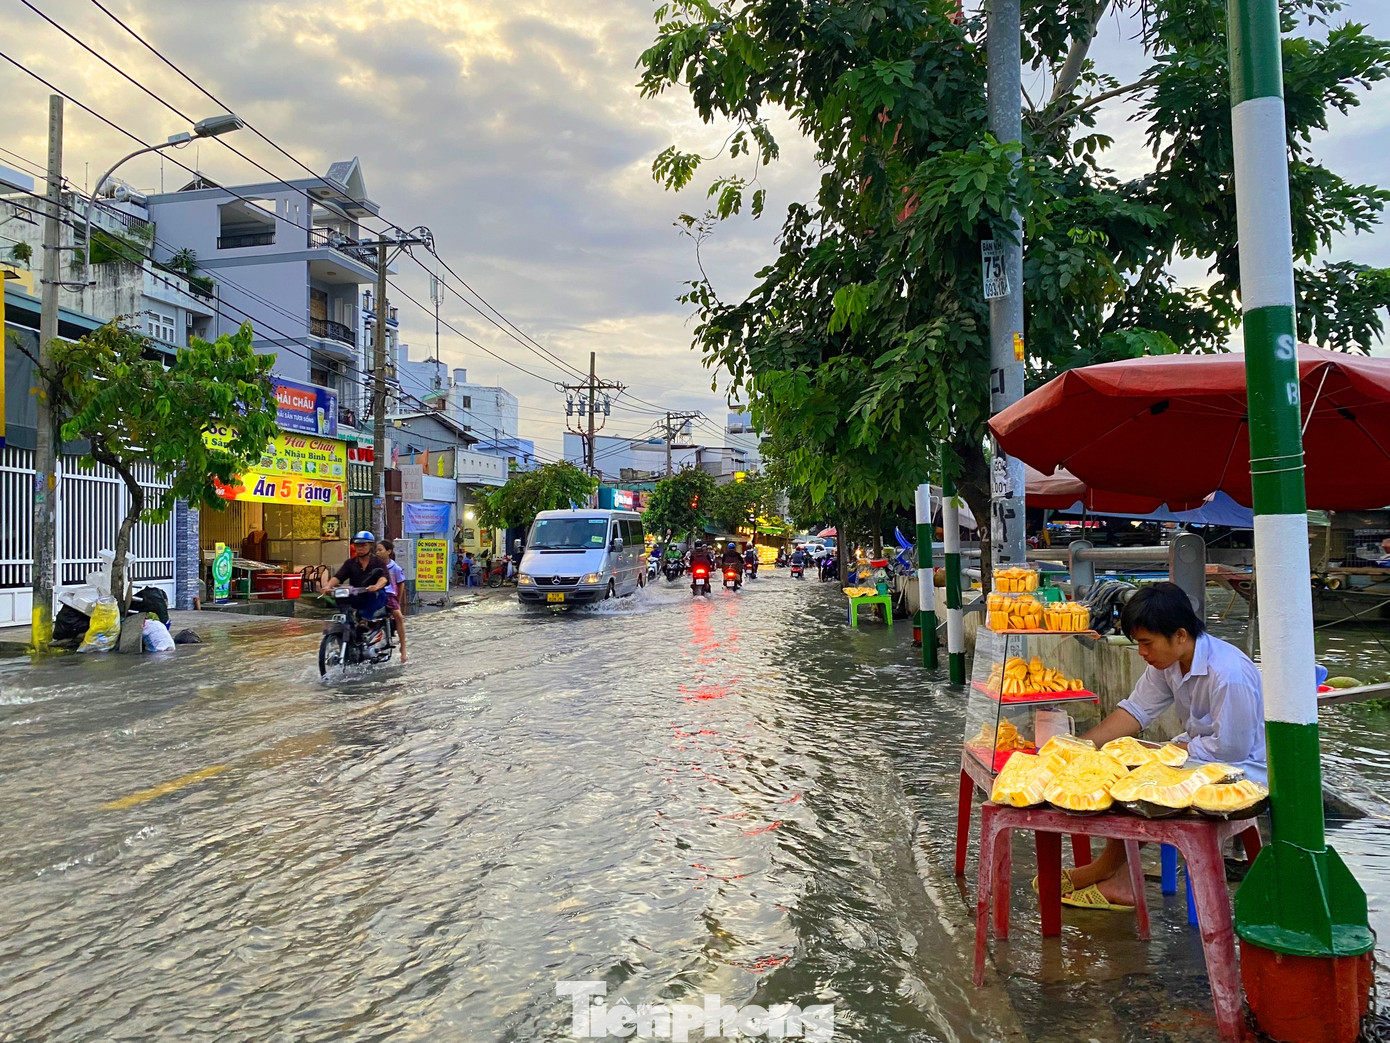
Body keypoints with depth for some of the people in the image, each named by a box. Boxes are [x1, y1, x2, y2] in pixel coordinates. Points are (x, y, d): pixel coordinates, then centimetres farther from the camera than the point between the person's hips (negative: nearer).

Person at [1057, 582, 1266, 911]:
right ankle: (1119, 878, -1)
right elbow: (1136, 710, -4)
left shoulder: (1228, 673, -29)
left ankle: (1105, 869, 2)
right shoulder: (1168, 661, -2)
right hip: (1198, 750, 9)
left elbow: (1231, 748, -26)